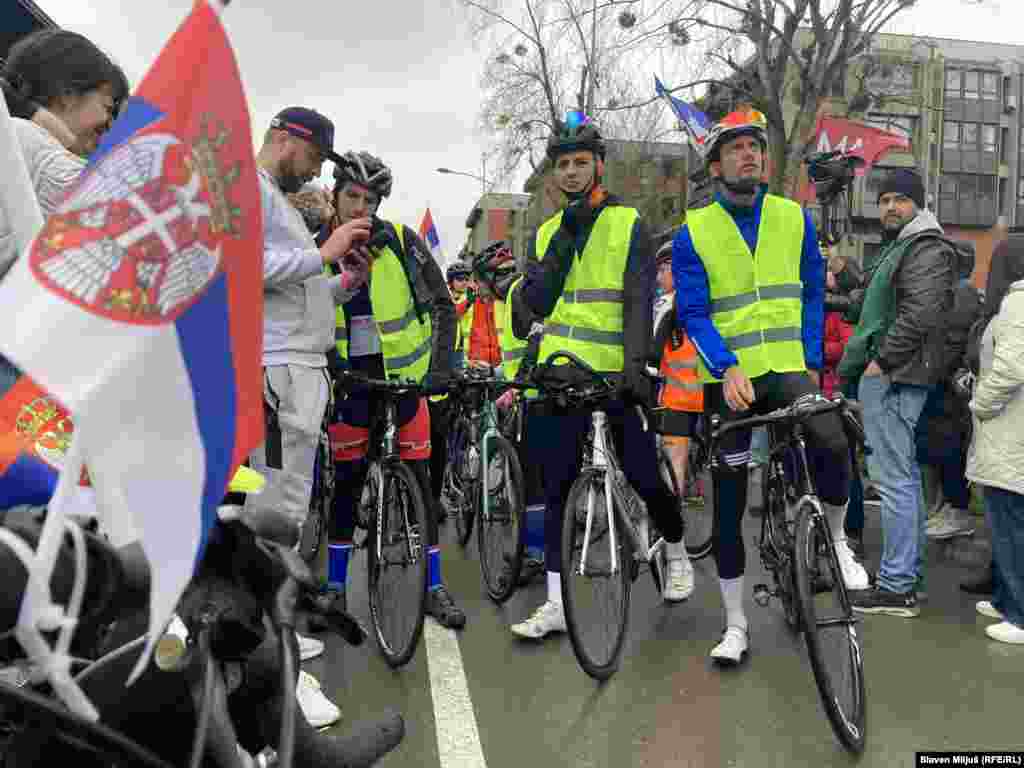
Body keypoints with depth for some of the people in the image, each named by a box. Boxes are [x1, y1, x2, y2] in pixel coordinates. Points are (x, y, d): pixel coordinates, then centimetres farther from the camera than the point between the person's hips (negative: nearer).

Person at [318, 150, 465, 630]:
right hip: (350, 378, 1)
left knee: (419, 480, 2)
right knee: (348, 481, 7)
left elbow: (442, 305, -3)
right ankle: (335, 585, 22)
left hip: (403, 374, -1)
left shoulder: (401, 242, -5)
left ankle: (434, 586, 14)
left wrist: (440, 366, -11)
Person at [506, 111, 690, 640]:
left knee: (644, 477, 1)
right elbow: (536, 302, 0)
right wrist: (565, 238, -7)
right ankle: (556, 603, 11)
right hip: (560, 373, 3)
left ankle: (675, 552, 32)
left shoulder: (628, 224, 3)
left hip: (617, 373, -3)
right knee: (556, 487, 2)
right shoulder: (546, 232, 14)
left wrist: (635, 363, -20)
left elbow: (640, 299, -7)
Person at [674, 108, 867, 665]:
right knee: (727, 508, 3)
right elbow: (692, 313, -8)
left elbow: (812, 293, 12)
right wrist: (728, 368, -21)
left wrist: (812, 361, 1)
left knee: (833, 445, -29)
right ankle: (735, 624, 19)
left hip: (787, 368, 1)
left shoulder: (794, 218, 7)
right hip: (727, 379, -1)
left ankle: (836, 540, 3)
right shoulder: (693, 233, -1)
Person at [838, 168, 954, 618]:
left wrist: (881, 361, -18)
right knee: (905, 475, 15)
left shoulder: (927, 249, -9)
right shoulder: (899, 245, 23)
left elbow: (919, 314, -22)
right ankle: (907, 572, 25)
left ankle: (896, 587, -3)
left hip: (892, 377, -11)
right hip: (891, 376, 11)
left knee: (894, 479, -9)